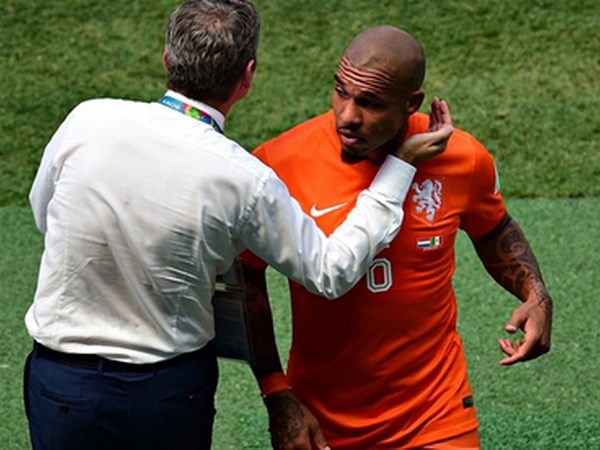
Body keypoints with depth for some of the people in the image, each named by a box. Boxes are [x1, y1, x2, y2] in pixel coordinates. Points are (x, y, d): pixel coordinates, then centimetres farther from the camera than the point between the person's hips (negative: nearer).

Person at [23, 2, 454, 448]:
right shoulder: (244, 180, -17)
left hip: (61, 387, 1)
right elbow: (330, 273, -5)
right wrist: (401, 164, -1)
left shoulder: (88, 120, -13)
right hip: (172, 395, -1)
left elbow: (43, 215, 5)